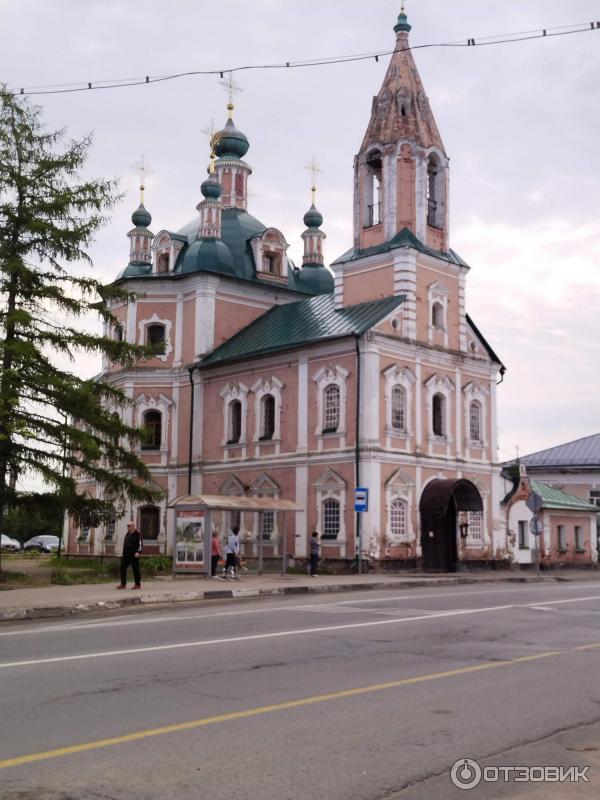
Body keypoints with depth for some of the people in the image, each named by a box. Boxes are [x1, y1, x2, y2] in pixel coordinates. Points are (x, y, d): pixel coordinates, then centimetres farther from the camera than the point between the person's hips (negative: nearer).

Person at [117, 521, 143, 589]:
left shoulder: (137, 534, -7)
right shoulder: (127, 534, 16)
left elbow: (140, 543, -13)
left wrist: (138, 552, -23)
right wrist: (124, 553, 20)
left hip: (134, 555, -8)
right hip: (126, 555, 8)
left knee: (135, 569, -1)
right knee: (123, 568, 3)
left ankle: (138, 584, 8)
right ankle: (123, 584, 9)